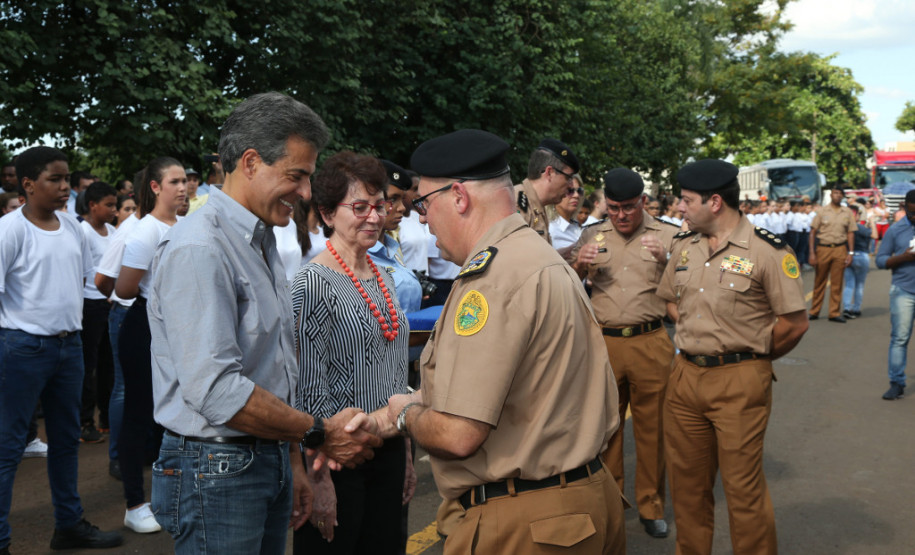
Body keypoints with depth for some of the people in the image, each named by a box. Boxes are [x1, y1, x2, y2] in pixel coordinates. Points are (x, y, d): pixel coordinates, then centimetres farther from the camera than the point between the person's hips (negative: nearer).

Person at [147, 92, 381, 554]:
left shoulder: (262, 243, 14)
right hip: (216, 470, -9)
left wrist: (292, 464, 16)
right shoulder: (198, 249, -18)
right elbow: (216, 389, -25)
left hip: (270, 460, 9)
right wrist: (319, 434, -16)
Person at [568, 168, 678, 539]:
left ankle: (651, 505, 21)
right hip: (603, 342, 2)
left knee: (651, 426, 6)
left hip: (651, 344, -2)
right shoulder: (592, 236, 11)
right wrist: (579, 264, -6)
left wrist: (667, 261, -16)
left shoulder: (667, 236, 4)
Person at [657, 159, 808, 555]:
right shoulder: (684, 245, 8)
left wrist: (753, 356, 0)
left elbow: (795, 323, -11)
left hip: (739, 381, -6)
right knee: (686, 481, 15)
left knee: (743, 486, 1)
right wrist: (696, 338, 10)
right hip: (685, 374, 6)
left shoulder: (768, 250, -12)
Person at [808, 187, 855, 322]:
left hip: (840, 250, 1)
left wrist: (850, 253, 1)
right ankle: (814, 312, 13)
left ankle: (834, 313, 10)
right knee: (819, 282, 5)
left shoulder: (847, 213, 8)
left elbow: (850, 233, 9)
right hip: (823, 249, -1)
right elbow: (813, 232, 0)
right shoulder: (822, 211, 2)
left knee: (837, 283, 3)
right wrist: (812, 253, -6)